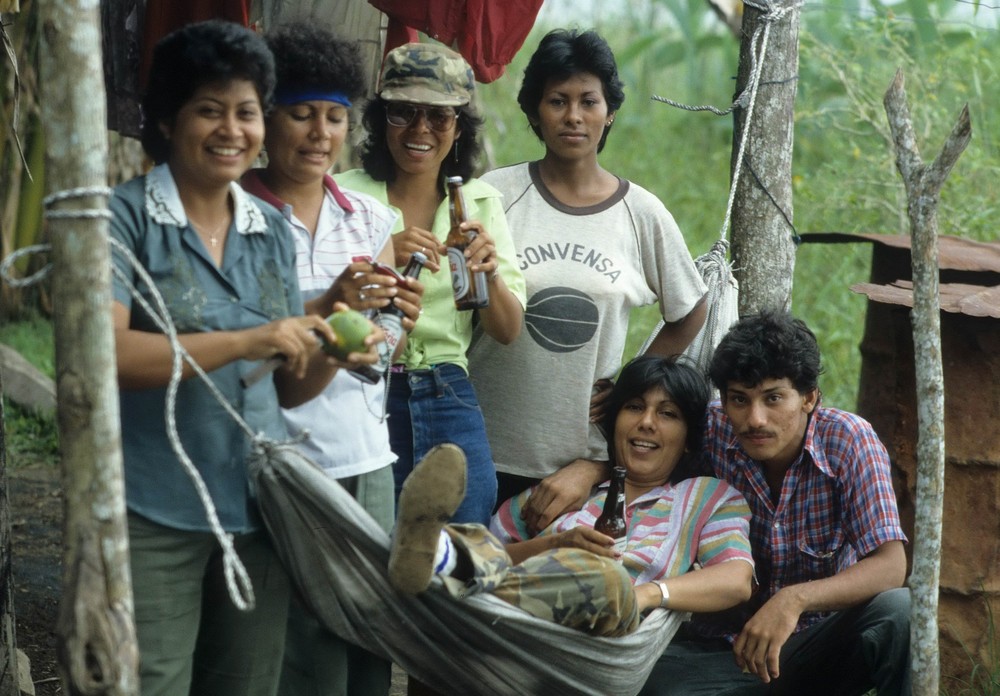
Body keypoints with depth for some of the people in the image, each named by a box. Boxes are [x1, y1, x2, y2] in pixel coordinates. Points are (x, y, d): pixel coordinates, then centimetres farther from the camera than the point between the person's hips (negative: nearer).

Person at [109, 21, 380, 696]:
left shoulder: (273, 230, 12)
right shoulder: (126, 216, -5)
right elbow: (104, 353, -19)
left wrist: (329, 356, -6)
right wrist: (246, 341, -22)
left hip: (258, 510, 6)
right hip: (153, 513, -5)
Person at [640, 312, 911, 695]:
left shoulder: (849, 441, -14)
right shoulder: (712, 432, -9)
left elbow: (889, 567, -21)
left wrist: (794, 600, -37)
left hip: (821, 644, -1)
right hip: (725, 644, 1)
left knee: (895, 608, -33)